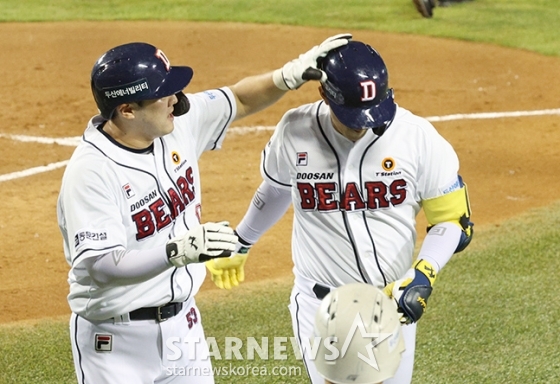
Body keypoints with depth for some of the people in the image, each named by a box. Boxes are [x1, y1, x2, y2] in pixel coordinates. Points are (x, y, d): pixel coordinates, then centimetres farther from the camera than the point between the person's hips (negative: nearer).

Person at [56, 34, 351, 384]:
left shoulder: (178, 124, -3)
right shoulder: (90, 172, -24)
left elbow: (238, 101, 13)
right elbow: (101, 266, -30)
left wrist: (290, 75, -4)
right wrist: (178, 251, -41)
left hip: (183, 325, 7)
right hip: (117, 340, -7)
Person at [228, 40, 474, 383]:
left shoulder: (417, 136, -11)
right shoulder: (295, 132, -8)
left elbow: (452, 219, -3)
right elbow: (276, 189, 14)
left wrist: (423, 276, -18)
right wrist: (240, 242, 27)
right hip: (320, 304, -1)